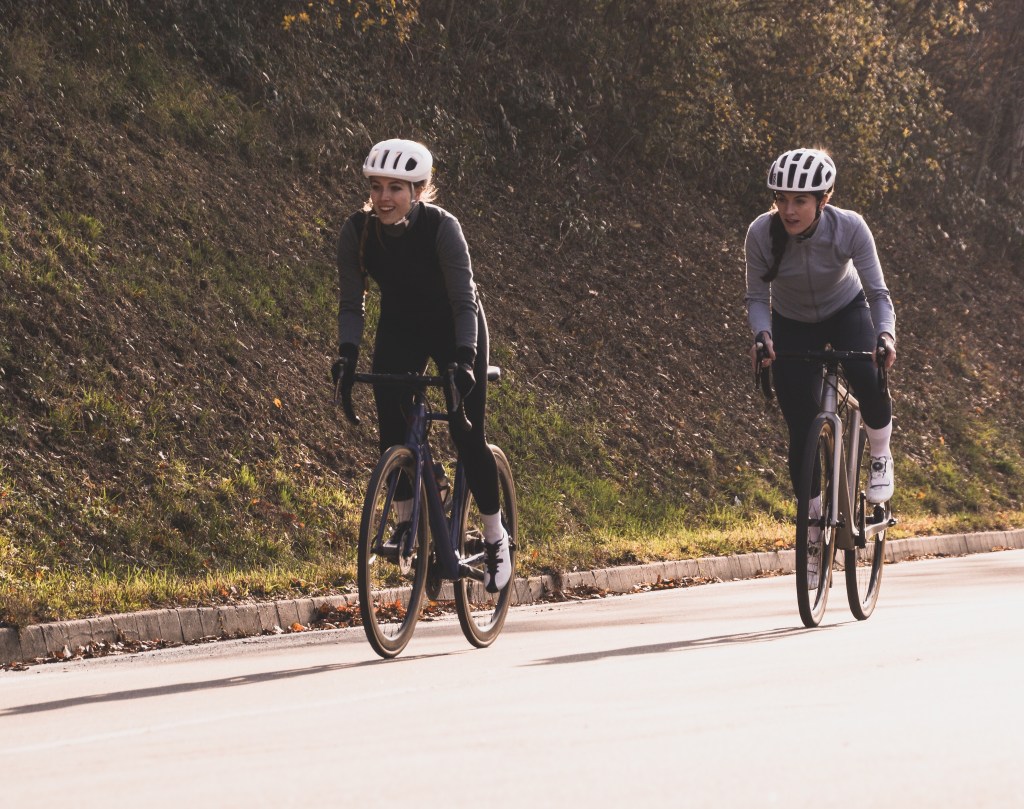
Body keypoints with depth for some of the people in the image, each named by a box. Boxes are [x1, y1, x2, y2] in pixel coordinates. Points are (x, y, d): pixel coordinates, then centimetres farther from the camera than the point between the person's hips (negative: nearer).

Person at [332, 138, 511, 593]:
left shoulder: (442, 227, -30)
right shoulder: (357, 231, -20)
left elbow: (464, 302, -28)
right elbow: (351, 303, -14)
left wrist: (465, 359, -41)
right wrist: (347, 354, -29)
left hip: (454, 329, -3)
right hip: (400, 329, 3)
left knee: (467, 437, -8)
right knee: (392, 430, -15)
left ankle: (496, 539, 9)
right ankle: (405, 522, 5)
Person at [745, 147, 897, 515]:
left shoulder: (850, 228, -31)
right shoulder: (762, 232, -29)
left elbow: (877, 292, -26)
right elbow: (757, 297, -17)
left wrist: (886, 334, -45)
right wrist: (761, 334, -37)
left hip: (847, 312, -1)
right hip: (793, 324, 1)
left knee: (869, 383, -30)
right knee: (801, 430, -5)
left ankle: (880, 458, 0)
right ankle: (814, 517, 15)